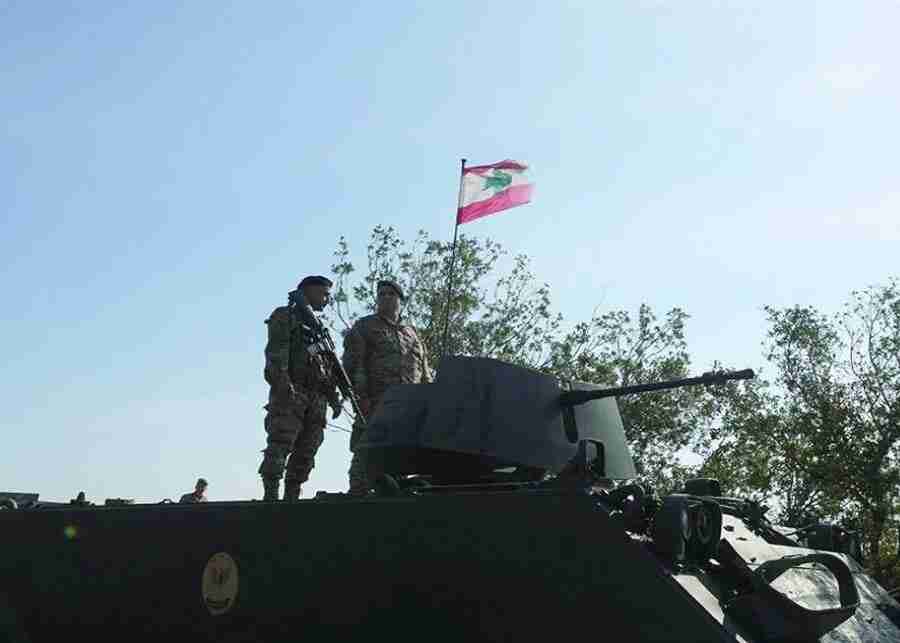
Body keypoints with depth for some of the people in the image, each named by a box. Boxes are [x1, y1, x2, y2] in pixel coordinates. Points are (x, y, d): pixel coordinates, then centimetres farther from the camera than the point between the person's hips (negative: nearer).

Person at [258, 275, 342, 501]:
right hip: (290, 393, -7)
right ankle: (270, 496, -20)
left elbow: (328, 367, 28)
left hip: (316, 398, 7)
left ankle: (292, 498, 2)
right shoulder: (285, 316, 8)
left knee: (306, 453, 1)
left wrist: (333, 397, 16)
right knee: (280, 447, -16)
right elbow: (276, 351, -8)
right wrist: (284, 383, -23)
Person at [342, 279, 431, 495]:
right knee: (366, 457, -10)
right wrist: (360, 395, -13)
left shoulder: (412, 333, 25)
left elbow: (424, 373, 24)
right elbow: (352, 364, 0)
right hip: (374, 405, -4)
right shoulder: (365, 326, 12)